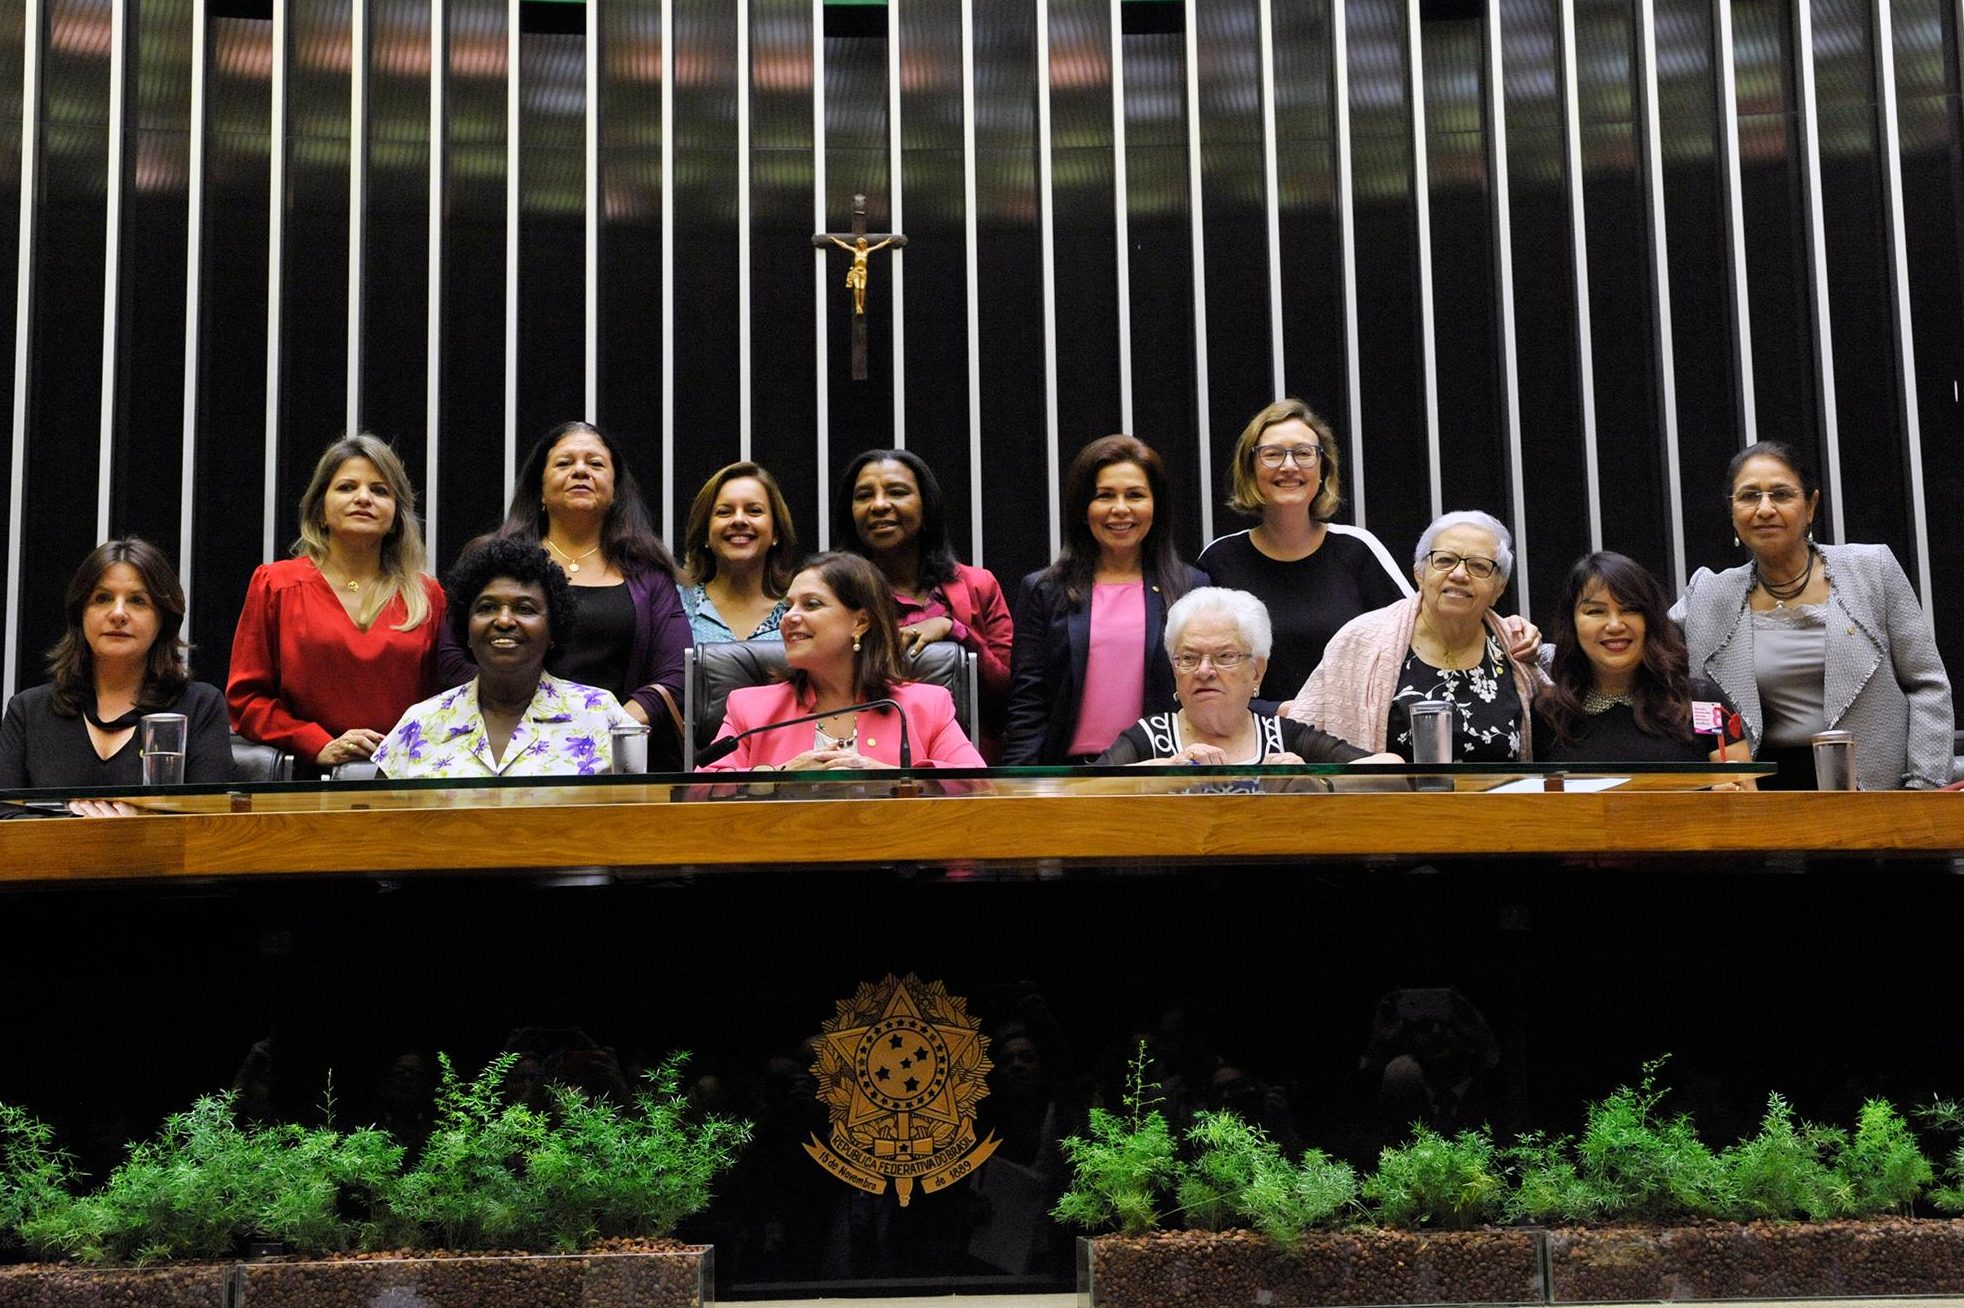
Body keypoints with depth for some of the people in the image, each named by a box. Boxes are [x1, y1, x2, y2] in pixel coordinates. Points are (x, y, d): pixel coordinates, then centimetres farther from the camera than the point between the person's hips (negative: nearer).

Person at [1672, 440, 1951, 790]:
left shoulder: (1873, 569, 5)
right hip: (1768, 787, 2)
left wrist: (1924, 788, -3)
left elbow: (1927, 685, 5)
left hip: (1876, 787, -1)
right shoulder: (1709, 596, 9)